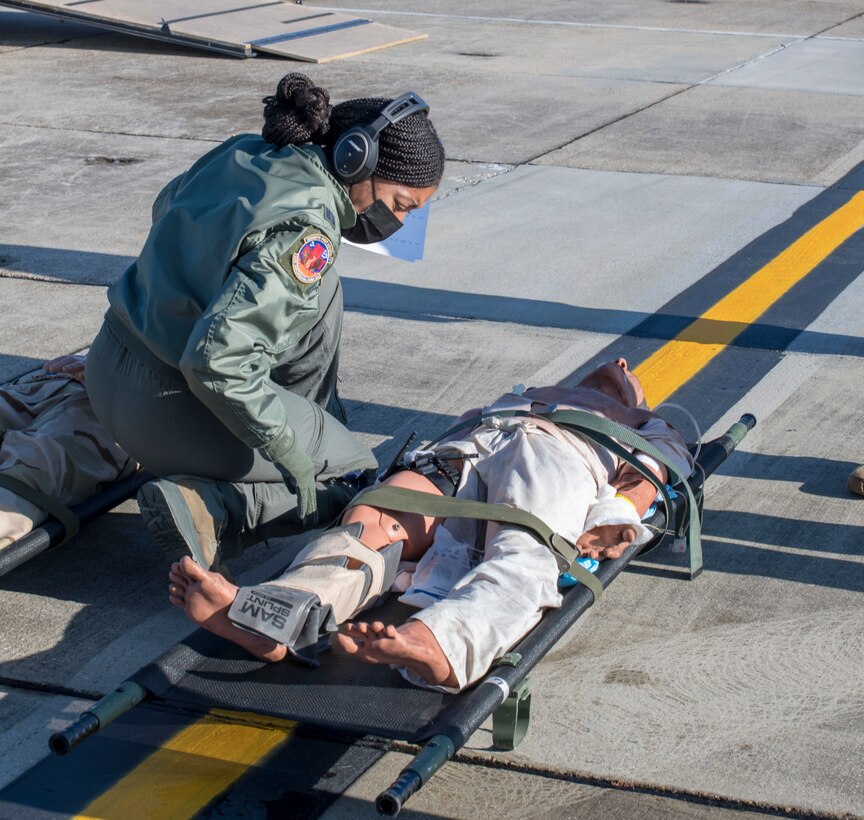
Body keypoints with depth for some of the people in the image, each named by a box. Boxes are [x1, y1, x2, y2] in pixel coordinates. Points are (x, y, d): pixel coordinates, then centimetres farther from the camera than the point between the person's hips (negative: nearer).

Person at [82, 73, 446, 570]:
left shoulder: (245, 152, 1)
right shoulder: (307, 234, -26)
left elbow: (165, 206, 23)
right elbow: (216, 357, -33)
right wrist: (286, 449, -23)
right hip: (161, 406, -9)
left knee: (320, 292, 15)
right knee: (352, 472, 7)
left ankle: (314, 424, 22)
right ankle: (211, 507, -10)